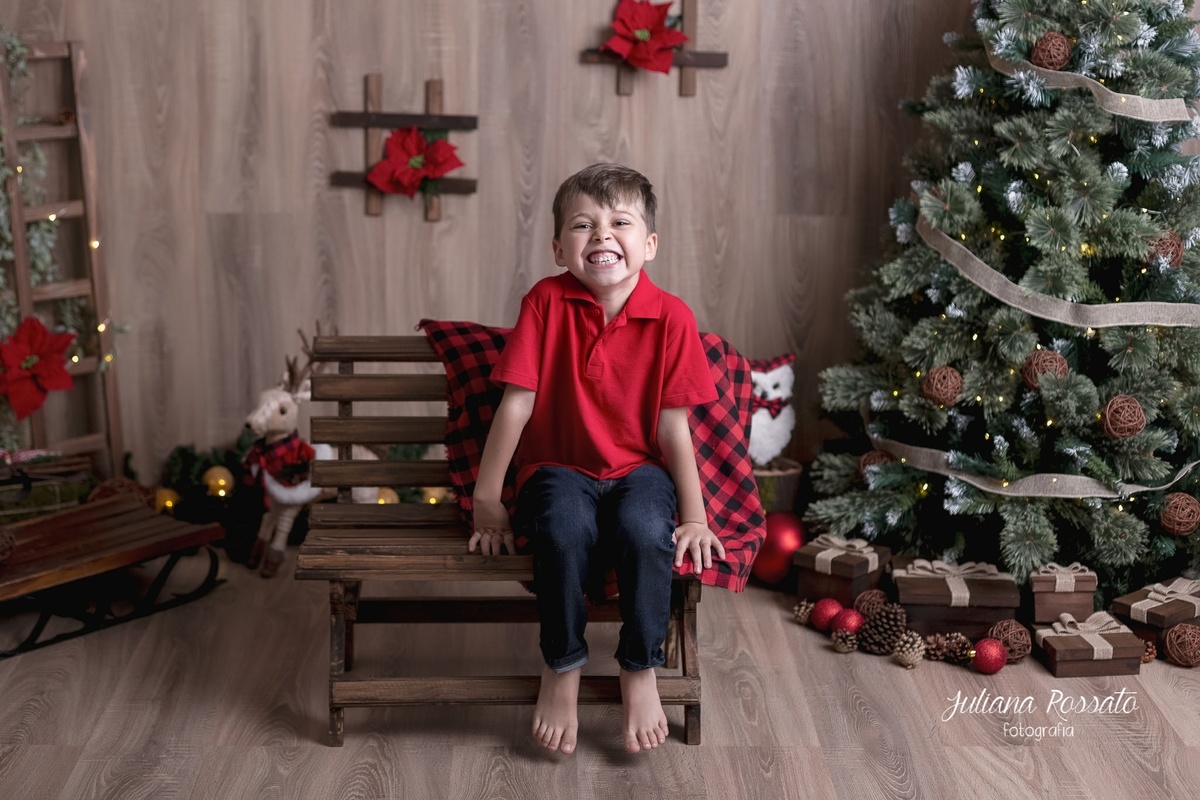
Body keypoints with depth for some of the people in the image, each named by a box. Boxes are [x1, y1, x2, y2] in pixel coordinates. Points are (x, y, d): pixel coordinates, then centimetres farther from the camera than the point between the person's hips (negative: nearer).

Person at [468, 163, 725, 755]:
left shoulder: (671, 317, -7)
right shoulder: (546, 301, -7)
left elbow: (672, 425, -5)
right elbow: (516, 405, -7)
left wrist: (695, 516, -8)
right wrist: (486, 503, -7)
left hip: (637, 470, 0)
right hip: (559, 469, 0)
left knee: (646, 527, -33)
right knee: (565, 525, -34)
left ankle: (640, 671, -9)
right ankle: (561, 667, -10)